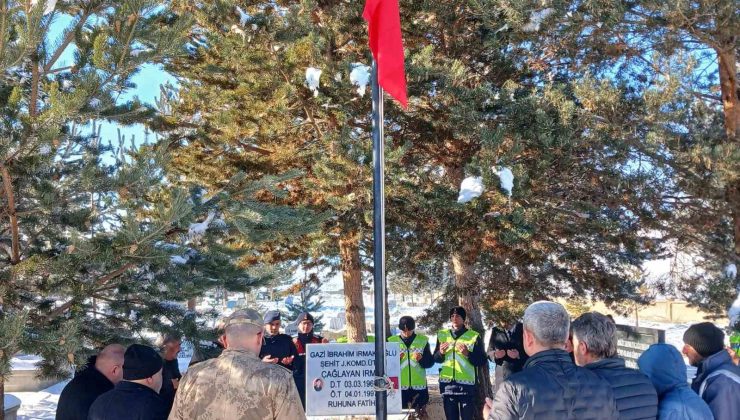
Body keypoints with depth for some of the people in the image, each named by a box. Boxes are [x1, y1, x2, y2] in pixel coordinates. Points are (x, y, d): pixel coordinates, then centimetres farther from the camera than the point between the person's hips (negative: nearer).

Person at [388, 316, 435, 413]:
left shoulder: (423, 340, 4)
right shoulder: (392, 341, 2)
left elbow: (431, 362, 3)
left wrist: (421, 359, -17)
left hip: (419, 386, 1)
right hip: (400, 386, 0)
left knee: (420, 413, 6)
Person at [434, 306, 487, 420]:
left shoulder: (474, 336, -2)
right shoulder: (442, 335, 7)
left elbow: (482, 361, -4)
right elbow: (436, 359, 11)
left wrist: (468, 354, -19)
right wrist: (440, 352, -10)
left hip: (467, 384, -3)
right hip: (447, 383, 3)